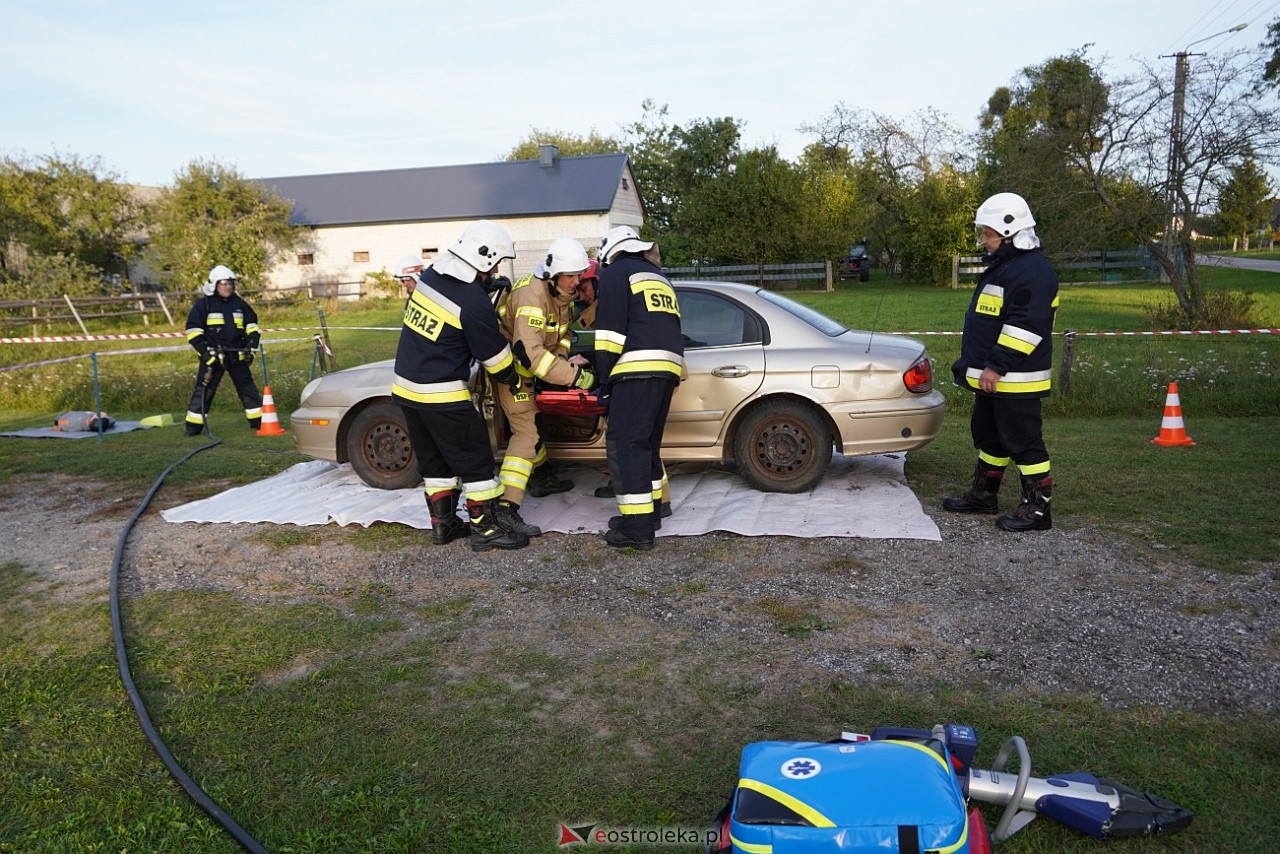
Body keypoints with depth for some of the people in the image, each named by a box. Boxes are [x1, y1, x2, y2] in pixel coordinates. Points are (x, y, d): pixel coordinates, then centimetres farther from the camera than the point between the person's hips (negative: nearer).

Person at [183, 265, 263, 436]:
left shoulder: (239, 303, 9)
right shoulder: (204, 304, -4)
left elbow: (251, 324, 19)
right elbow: (193, 330, -5)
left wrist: (252, 346, 7)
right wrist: (205, 351, -14)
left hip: (237, 355, 4)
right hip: (213, 356, -4)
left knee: (248, 387, 7)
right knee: (204, 390, -5)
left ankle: (258, 421, 15)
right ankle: (193, 426, 0)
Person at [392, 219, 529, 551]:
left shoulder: (430, 274, 3)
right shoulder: (473, 302, -19)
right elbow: (495, 355, -9)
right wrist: (515, 380, 8)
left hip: (406, 386, 8)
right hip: (441, 394, -8)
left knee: (434, 459, 18)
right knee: (475, 459, 3)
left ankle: (443, 523, 26)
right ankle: (485, 528, 8)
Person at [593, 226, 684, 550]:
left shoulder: (617, 272, 6)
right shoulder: (658, 277, 30)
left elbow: (610, 330, -5)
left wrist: (604, 376, 2)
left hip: (638, 369, -8)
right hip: (668, 367, 8)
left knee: (625, 444, -7)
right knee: (647, 443, 18)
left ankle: (638, 528, -10)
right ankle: (650, 510, 25)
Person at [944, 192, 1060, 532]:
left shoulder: (1033, 270, -17)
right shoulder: (1001, 265, 17)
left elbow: (1025, 325, -25)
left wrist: (997, 366, -25)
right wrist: (975, 365, 22)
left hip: (1015, 379, -11)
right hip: (992, 376, 11)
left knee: (1024, 443, -4)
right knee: (989, 437, 19)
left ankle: (1037, 508, 4)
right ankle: (983, 495, 31)